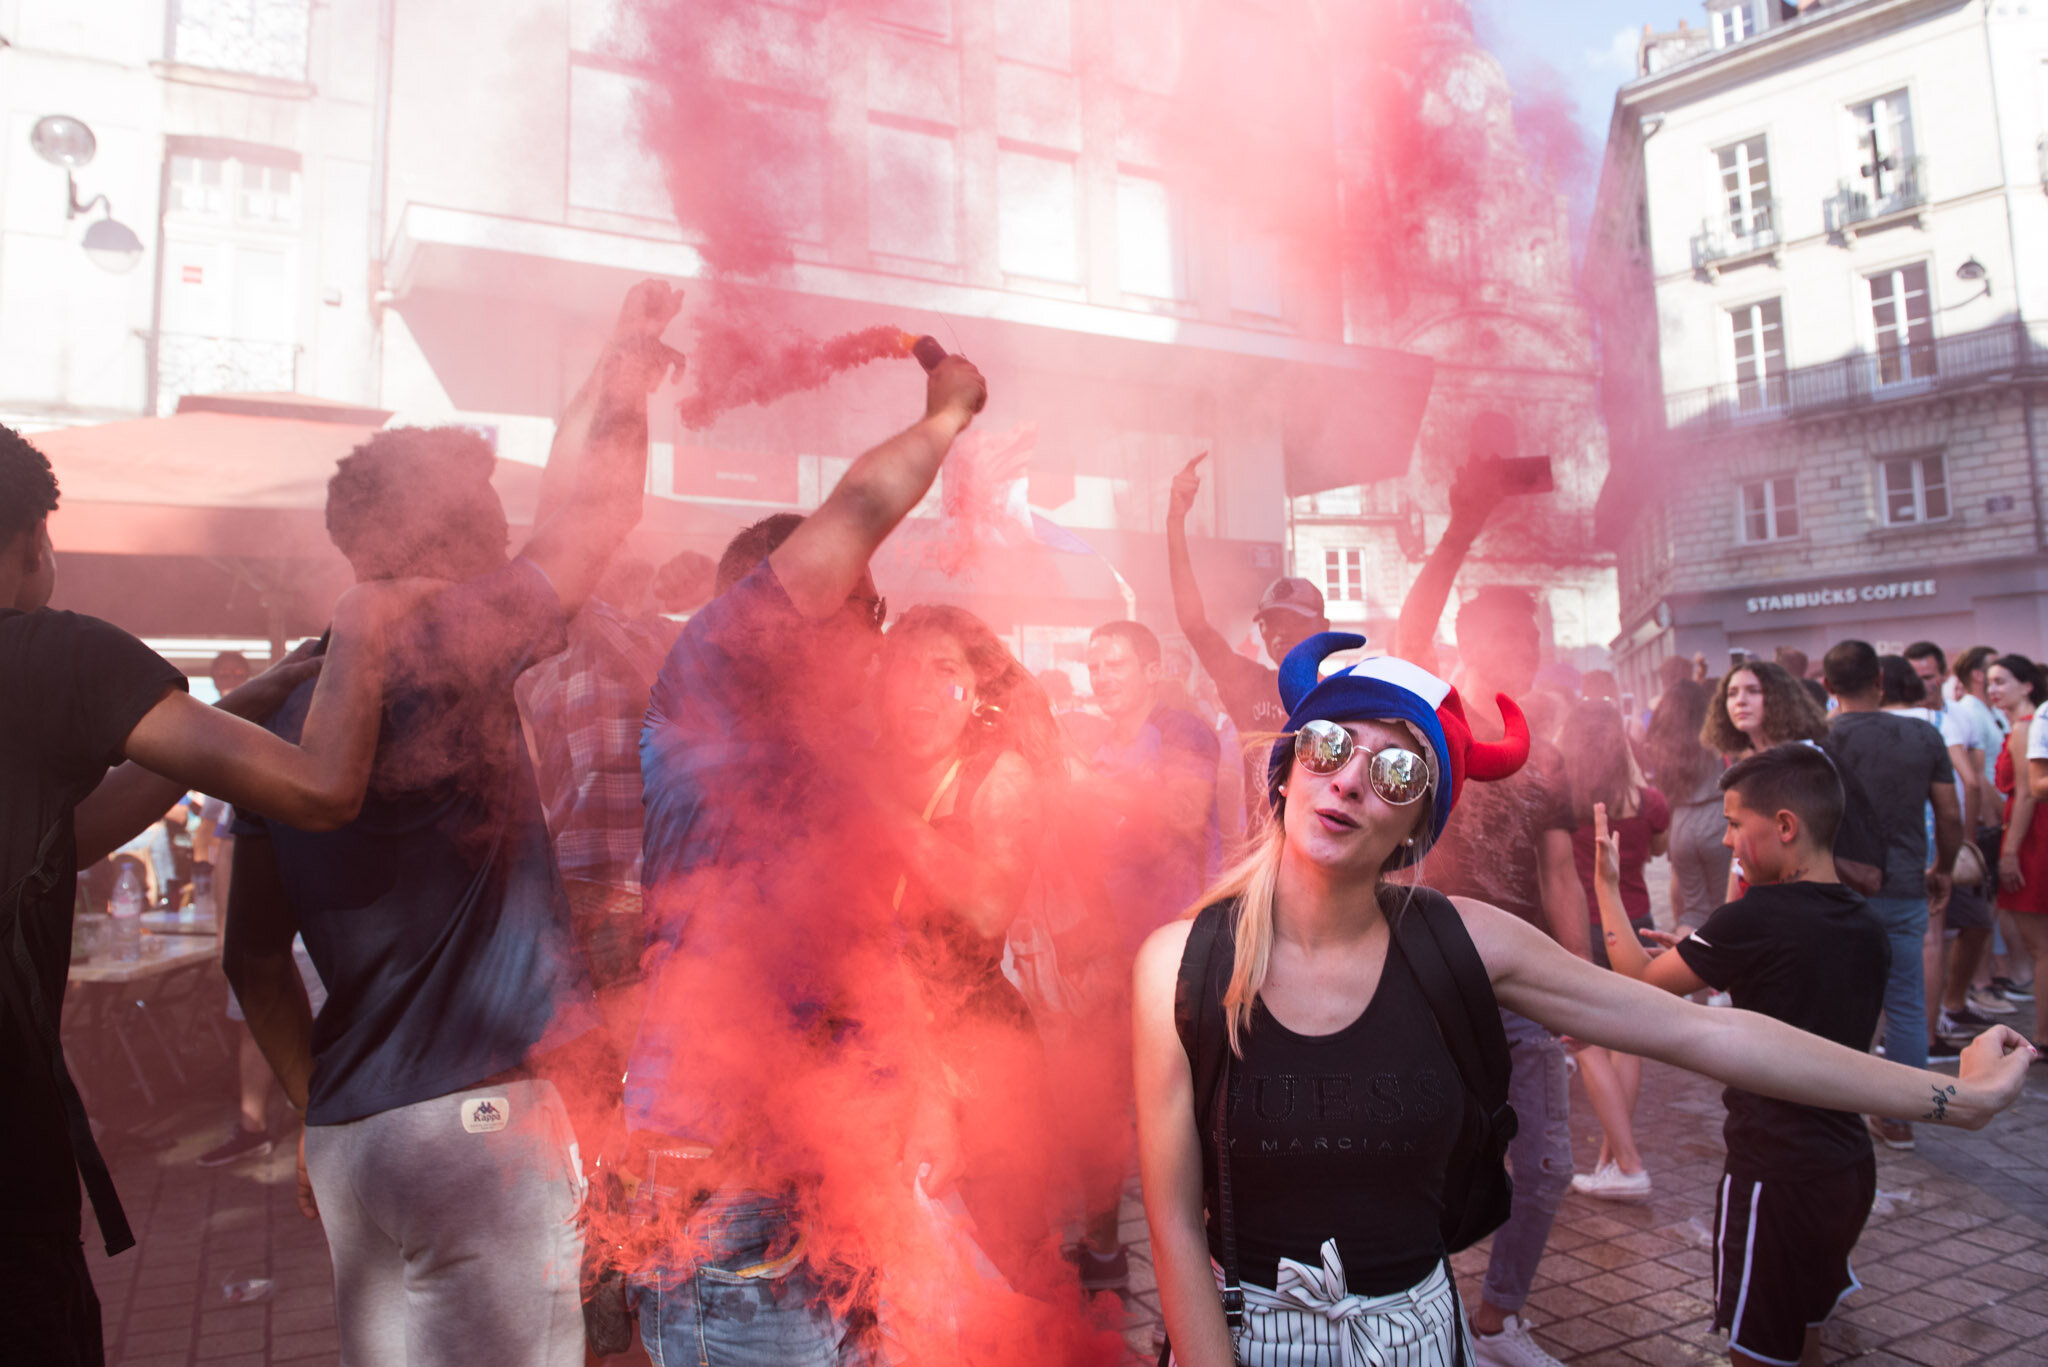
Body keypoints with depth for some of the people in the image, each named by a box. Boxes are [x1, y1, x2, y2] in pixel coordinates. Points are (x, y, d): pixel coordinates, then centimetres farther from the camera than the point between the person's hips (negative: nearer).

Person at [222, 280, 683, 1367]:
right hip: (477, 1115, -8)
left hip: (349, 1130, 8)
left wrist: (318, 1115, 23)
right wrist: (621, 380, 9)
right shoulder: (438, 654, -13)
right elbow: (593, 516, -6)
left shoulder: (287, 715, 10)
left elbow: (253, 961, 15)